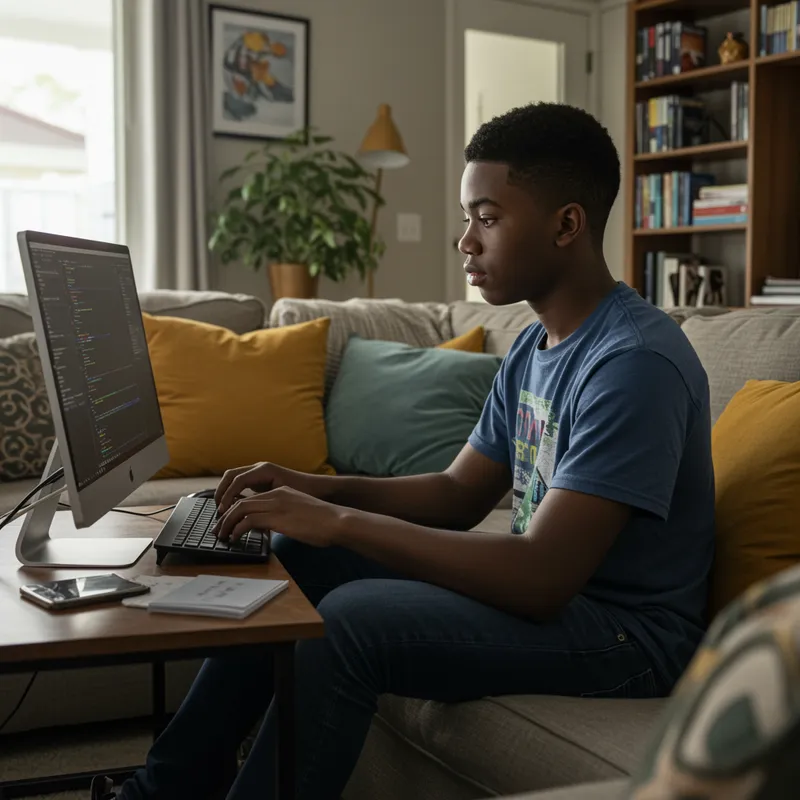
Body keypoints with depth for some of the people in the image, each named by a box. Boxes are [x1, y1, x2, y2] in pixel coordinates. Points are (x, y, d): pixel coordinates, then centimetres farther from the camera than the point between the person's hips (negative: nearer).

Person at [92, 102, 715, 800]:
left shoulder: (636, 362, -23)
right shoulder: (535, 346, 9)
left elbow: (541, 577, -30)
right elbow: (459, 494, 12)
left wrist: (339, 521, -26)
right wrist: (316, 490, -4)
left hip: (627, 633, -9)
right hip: (548, 585, 9)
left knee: (348, 620, -27)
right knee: (295, 556, 5)